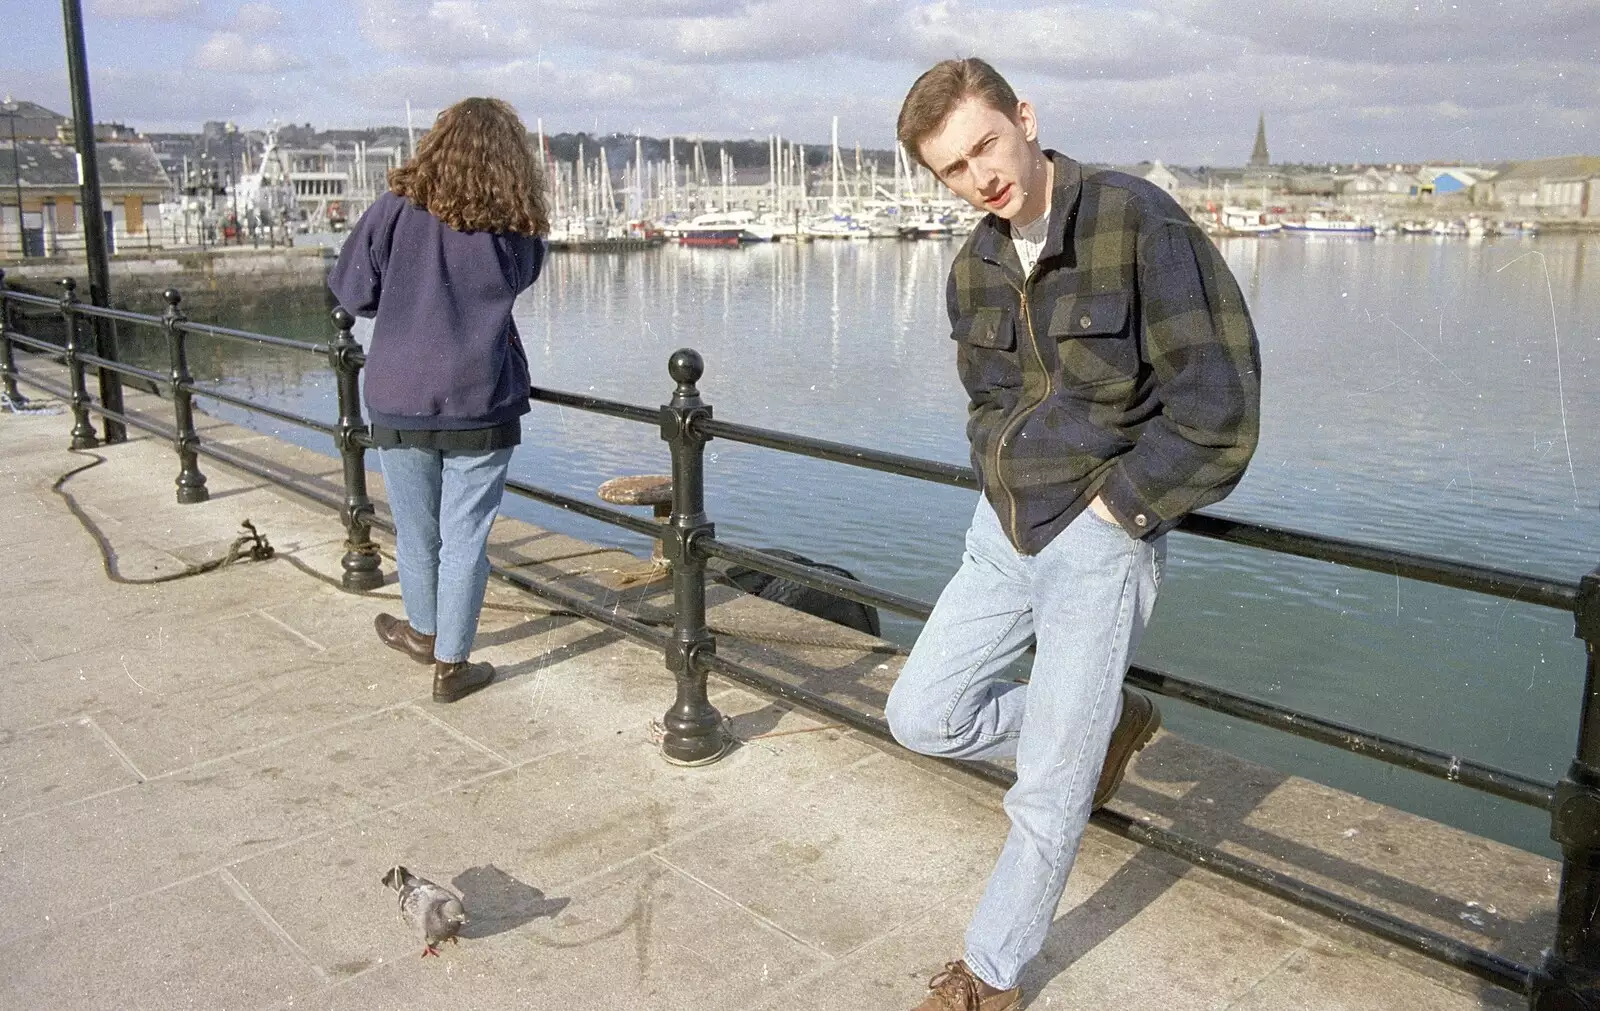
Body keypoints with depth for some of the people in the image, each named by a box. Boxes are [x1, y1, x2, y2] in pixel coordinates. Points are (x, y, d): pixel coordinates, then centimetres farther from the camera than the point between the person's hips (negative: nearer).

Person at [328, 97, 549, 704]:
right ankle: (451, 664, 15)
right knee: (465, 538, 7)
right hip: (481, 407, -1)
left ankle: (424, 631, 40)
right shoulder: (518, 232, -5)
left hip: (399, 402, 1)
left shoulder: (396, 209, -7)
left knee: (415, 531, 18)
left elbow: (352, 292, 1)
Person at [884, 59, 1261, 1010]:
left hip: (1101, 542, -7)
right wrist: (1003, 487, 6)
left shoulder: (1140, 223, -17)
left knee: (1048, 800, 2)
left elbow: (1219, 412, -19)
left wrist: (1110, 508, -13)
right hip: (1004, 532, 7)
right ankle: (1109, 724, 30)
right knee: (922, 717, 11)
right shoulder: (975, 269, 5)